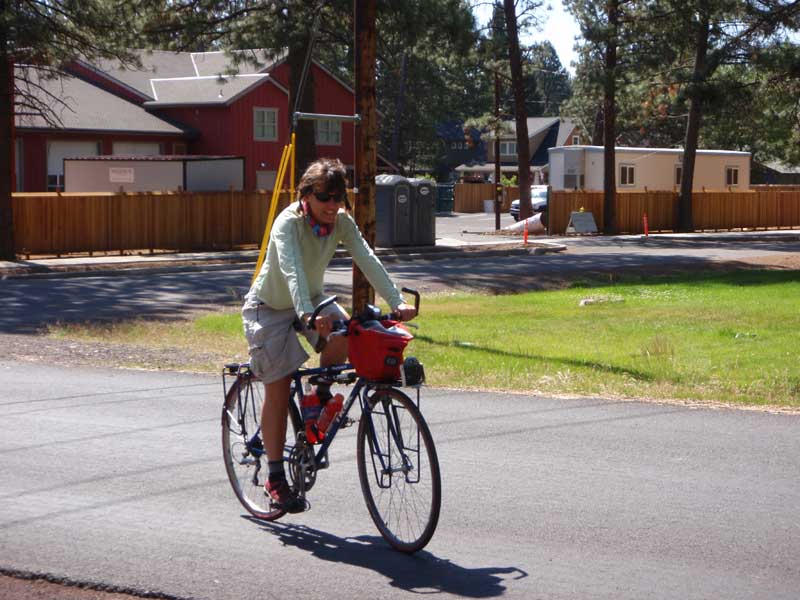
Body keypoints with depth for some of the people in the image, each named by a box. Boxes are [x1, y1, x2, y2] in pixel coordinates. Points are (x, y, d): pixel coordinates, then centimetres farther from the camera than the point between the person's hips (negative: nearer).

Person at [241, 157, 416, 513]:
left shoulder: (341, 222, -12)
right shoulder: (289, 223, -28)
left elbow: (367, 260, -23)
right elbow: (291, 270, -43)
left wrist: (396, 302, -37)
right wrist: (308, 315, -60)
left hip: (311, 299, 5)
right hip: (270, 307, -4)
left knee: (343, 332, -28)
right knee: (278, 391, -7)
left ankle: (320, 392, 1)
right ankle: (275, 480, 3)